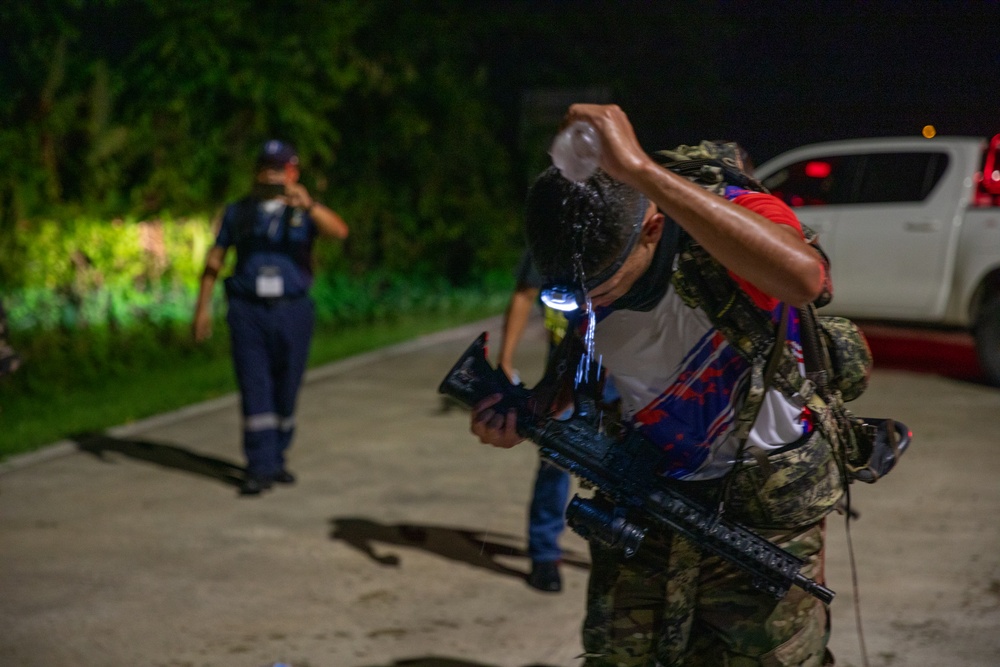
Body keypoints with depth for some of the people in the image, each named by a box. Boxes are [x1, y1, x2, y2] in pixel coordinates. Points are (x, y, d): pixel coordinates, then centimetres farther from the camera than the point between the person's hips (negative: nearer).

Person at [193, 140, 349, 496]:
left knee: (285, 392, 7)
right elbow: (215, 259, 13)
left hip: (292, 310, 0)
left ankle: (275, 459, 25)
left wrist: (309, 205, -38)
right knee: (255, 389, -7)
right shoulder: (238, 212, 9)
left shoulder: (305, 210, 2)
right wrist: (203, 306, 6)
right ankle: (259, 468, -8)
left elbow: (339, 230, -19)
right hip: (247, 310, 0)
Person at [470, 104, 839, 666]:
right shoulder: (580, 262, -11)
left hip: (763, 507, -4)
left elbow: (802, 277, -52)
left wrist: (641, 170, -52)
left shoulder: (737, 216, -27)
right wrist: (518, 416, -15)